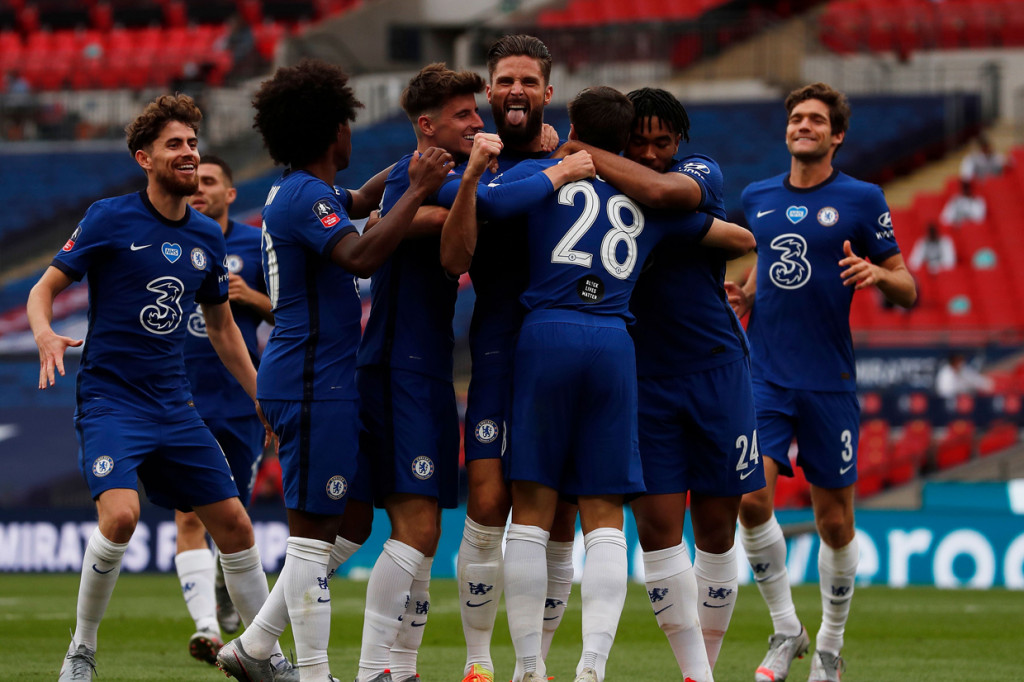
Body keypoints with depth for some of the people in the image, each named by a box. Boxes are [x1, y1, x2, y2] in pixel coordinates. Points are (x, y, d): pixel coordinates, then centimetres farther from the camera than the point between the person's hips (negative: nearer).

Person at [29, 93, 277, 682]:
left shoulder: (209, 236, 9)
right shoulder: (109, 219, -6)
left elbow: (222, 327, 22)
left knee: (234, 524, 5)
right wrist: (46, 335, -24)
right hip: (110, 398, -6)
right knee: (121, 514, -27)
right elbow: (45, 288, -2)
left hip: (175, 407, 6)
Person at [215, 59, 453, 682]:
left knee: (334, 528, 13)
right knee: (314, 531, -7)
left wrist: (414, 170, 27)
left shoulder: (298, 192, 17)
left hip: (321, 386, 11)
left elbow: (357, 203, 39)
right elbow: (361, 256, -31)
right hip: (314, 385, -11)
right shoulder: (306, 197, -15)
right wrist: (418, 192, -28)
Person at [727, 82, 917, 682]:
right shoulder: (757, 197, 11)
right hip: (765, 377, 3)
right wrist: (742, 298, 7)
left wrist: (876, 274, -20)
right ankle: (786, 630, 2)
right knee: (751, 499, -14)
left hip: (829, 382, -3)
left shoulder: (862, 200, -1)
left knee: (835, 521, 3)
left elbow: (909, 291, 1)